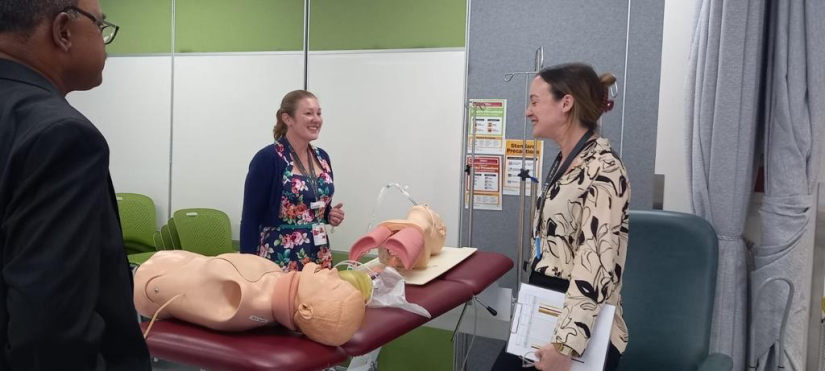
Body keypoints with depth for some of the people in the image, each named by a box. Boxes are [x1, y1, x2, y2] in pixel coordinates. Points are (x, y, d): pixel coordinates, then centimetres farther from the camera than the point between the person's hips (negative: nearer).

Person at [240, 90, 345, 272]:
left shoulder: (322, 157, 7)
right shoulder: (267, 158, -12)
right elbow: (250, 218, -11)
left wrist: (331, 215, 0)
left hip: (319, 256, 6)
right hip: (279, 259, -6)